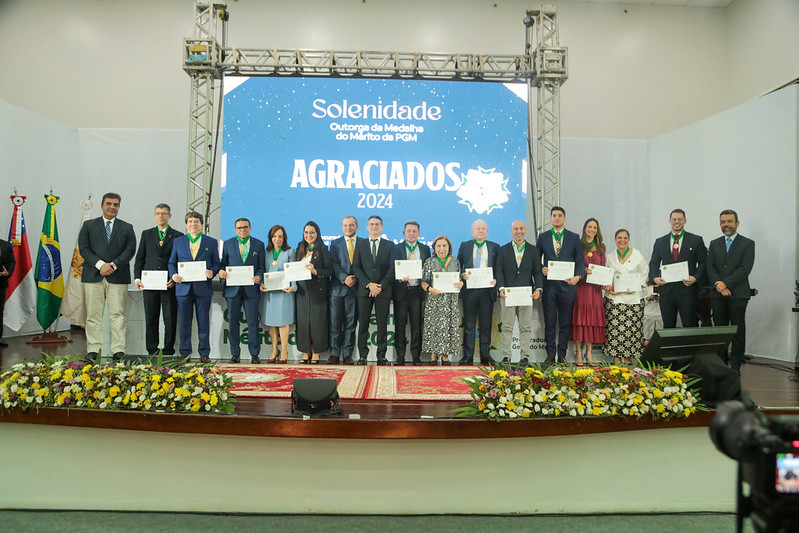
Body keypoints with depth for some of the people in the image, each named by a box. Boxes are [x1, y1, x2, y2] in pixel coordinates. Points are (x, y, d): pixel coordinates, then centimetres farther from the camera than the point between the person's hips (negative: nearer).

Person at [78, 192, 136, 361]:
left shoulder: (127, 228, 12)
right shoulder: (89, 226, 12)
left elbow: (130, 250, 2)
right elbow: (83, 249, 2)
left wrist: (113, 265, -11)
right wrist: (100, 264, -12)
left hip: (118, 277, 0)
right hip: (93, 276, 0)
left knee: (118, 314, -2)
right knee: (93, 315, 2)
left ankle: (118, 350, 0)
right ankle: (93, 350, 8)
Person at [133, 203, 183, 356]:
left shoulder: (178, 236, 6)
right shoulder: (146, 234, 14)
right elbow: (140, 258, 13)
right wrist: (137, 278, 2)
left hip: (170, 284, -2)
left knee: (170, 319, -1)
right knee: (151, 319, 6)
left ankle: (168, 350, 9)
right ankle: (152, 350, 14)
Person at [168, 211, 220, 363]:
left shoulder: (211, 242, 10)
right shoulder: (178, 241, 14)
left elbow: (217, 263, 8)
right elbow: (171, 262, 13)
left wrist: (212, 272, -12)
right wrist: (173, 275, -6)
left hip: (203, 288, -1)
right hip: (183, 287, 1)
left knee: (203, 322, 2)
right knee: (184, 322, 5)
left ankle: (204, 353, 9)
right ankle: (185, 352, 14)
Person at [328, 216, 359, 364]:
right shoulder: (335, 243, 10)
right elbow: (334, 264, 0)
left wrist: (356, 279, -9)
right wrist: (344, 278, -14)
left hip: (355, 287, 0)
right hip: (337, 287, 0)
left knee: (351, 323, 4)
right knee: (335, 322, 2)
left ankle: (347, 354, 11)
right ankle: (334, 353, 10)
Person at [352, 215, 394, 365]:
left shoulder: (389, 245, 9)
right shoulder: (360, 244, 12)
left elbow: (392, 268, 2)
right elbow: (356, 267, 3)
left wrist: (381, 286, -9)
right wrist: (369, 284, -9)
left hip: (384, 290, -1)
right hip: (364, 290, 1)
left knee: (382, 324, 1)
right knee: (363, 324, 1)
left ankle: (381, 356, 8)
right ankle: (362, 355, 8)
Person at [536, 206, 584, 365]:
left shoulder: (574, 238, 7)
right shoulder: (543, 237, 9)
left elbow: (580, 260, 3)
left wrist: (578, 276, -14)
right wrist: (541, 269, -9)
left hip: (567, 285, 0)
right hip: (549, 285, 0)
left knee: (565, 323, 5)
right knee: (549, 322, 3)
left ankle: (562, 355, 14)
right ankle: (550, 355, 11)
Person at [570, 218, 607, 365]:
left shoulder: (601, 247, 13)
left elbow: (603, 267, 14)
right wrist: (583, 270, -15)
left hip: (595, 286, 3)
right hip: (580, 285, -3)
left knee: (593, 317, 2)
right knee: (579, 317, -4)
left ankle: (589, 351, 8)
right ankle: (579, 352, 1)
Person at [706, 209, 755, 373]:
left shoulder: (747, 244, 3)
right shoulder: (714, 244, 14)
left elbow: (745, 269, -8)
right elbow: (709, 267, 5)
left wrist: (726, 283, -16)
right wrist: (718, 285, -11)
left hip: (738, 294, -3)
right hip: (717, 295, 3)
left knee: (738, 332, 1)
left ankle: (735, 365, 8)